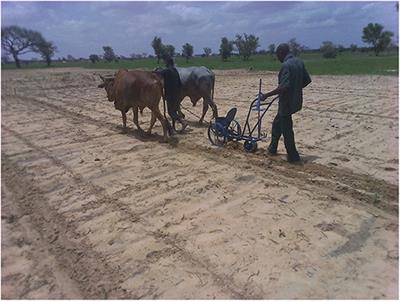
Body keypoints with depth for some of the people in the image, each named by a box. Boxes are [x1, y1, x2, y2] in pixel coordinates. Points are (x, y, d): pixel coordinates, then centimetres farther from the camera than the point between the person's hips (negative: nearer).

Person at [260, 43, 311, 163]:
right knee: (277, 124, 23)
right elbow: (307, 80, 13)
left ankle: (293, 157, 12)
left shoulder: (286, 65, -20)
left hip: (287, 102, -9)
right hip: (296, 100, 9)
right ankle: (272, 148, 33)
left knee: (286, 129, 3)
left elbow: (283, 87, -29)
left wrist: (266, 95, -23)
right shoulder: (299, 62, 8)